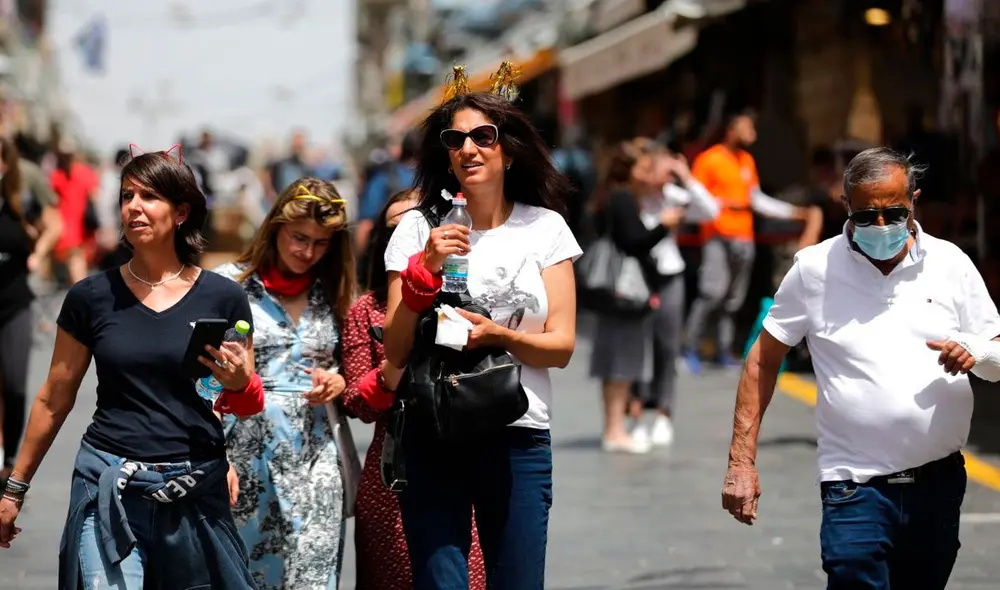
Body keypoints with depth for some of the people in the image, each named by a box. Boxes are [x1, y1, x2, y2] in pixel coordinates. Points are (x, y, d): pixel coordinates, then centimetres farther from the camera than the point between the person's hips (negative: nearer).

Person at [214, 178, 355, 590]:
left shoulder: (332, 293, 10)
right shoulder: (230, 284, 0)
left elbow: (345, 367, 21)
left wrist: (338, 381, -3)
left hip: (314, 459, 3)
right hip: (245, 452, -2)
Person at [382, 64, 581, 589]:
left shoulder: (545, 228, 5)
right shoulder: (419, 228, 3)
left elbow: (562, 346, 1)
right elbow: (394, 352, -1)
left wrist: (497, 335, -17)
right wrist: (424, 268, -14)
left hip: (519, 440, 1)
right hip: (431, 438, -1)